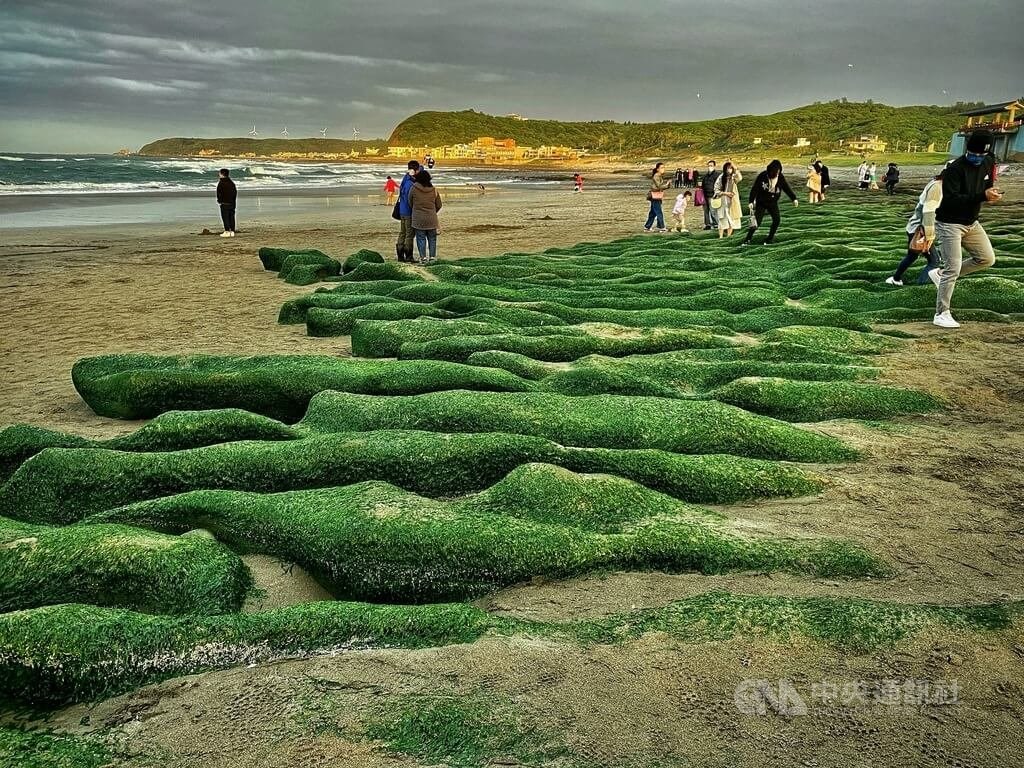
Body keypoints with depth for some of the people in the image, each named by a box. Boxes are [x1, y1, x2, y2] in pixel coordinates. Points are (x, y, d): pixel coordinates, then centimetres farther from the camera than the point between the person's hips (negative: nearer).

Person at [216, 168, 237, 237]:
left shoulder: (221, 183, -9)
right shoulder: (231, 183, 11)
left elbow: (219, 193, -10)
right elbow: (235, 192, 14)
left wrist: (219, 200, 4)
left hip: (224, 203, -6)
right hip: (232, 203, 6)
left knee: (225, 217, -4)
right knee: (231, 217, 8)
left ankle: (227, 231, -9)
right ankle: (232, 231, 7)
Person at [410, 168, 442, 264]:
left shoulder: (414, 188, -8)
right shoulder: (434, 189, -1)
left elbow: (410, 203, 3)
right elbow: (438, 205, 8)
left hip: (418, 219, -2)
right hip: (432, 219, 2)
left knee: (421, 238, 4)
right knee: (432, 238, 12)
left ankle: (423, 258, 2)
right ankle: (432, 257, 13)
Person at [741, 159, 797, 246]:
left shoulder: (780, 177, -7)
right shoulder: (762, 176, -18)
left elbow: (787, 188, 0)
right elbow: (754, 189, -15)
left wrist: (794, 198, -5)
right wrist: (751, 201, -19)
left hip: (773, 203, 4)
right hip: (761, 203, -4)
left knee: (776, 220, -7)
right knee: (756, 222, -9)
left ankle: (770, 239, 8)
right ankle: (747, 239, 2)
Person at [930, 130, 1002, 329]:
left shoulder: (988, 163, 1)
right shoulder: (955, 169, -22)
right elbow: (950, 200, -30)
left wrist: (991, 192, -2)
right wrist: (982, 196, -35)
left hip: (971, 223, 8)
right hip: (949, 224, -8)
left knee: (987, 258, 9)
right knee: (953, 268, -9)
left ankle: (941, 273, 21)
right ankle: (941, 314, -1)